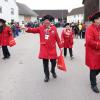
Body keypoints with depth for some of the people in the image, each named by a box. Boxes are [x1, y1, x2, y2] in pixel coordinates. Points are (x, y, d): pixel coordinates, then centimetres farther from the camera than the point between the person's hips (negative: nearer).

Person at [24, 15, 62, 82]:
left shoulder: (54, 28, -1)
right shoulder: (41, 28, 0)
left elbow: (57, 38, 2)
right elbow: (34, 30, -12)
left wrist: (60, 47, 4)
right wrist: (28, 29, -33)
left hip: (52, 49, 0)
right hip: (44, 49, 0)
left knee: (53, 61, 10)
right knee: (45, 63, 6)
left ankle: (53, 71, 41)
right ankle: (47, 76, 22)